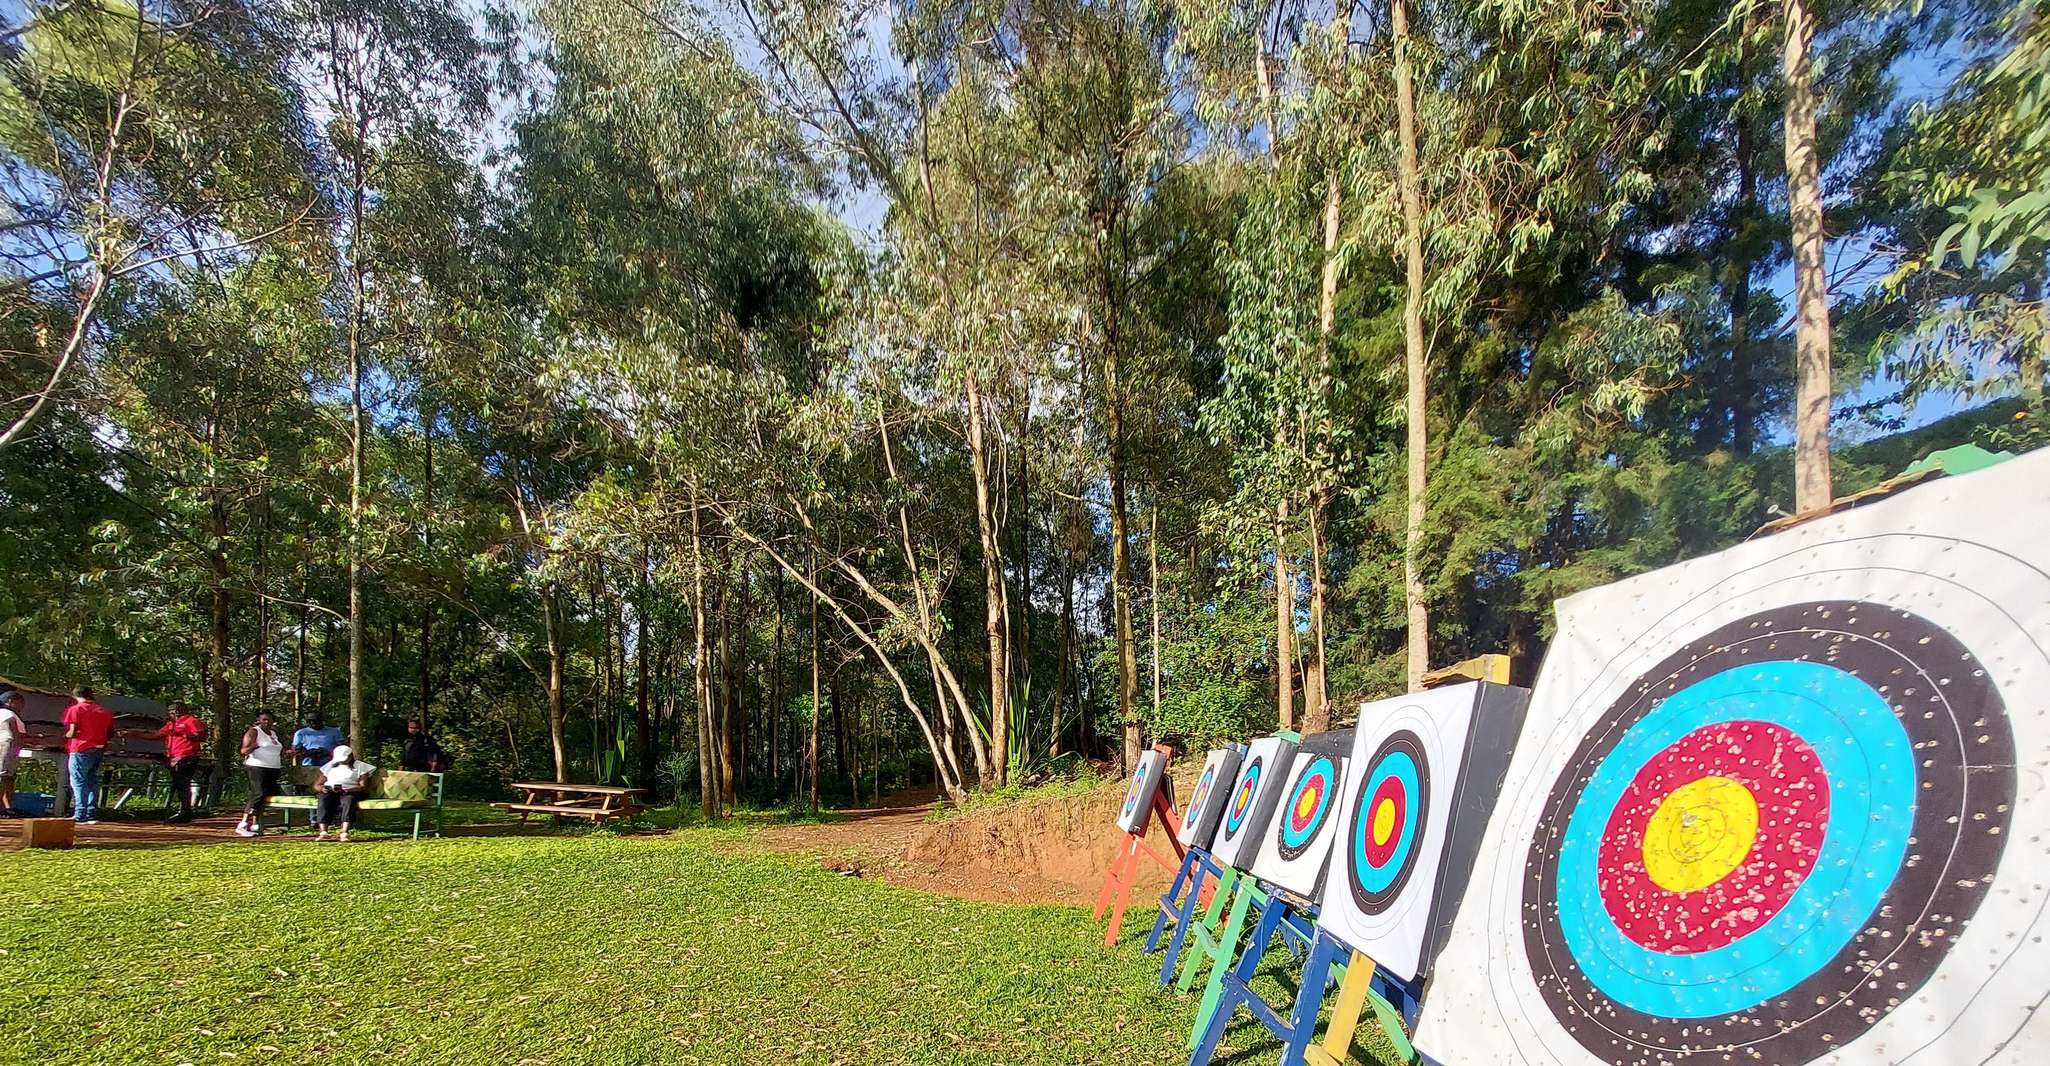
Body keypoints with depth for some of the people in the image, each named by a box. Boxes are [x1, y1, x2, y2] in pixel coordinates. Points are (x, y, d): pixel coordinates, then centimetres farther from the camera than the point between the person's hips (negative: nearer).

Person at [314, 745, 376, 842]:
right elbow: (316, 785, 20)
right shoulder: (330, 766, 26)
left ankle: (344, 833, -51)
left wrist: (346, 790, -17)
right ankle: (323, 832, -44)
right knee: (324, 801, -33)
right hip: (329, 791, 3)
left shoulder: (360, 766, 15)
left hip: (349, 791, -3)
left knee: (348, 800, -37)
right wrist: (322, 788, -6)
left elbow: (364, 786, 1)